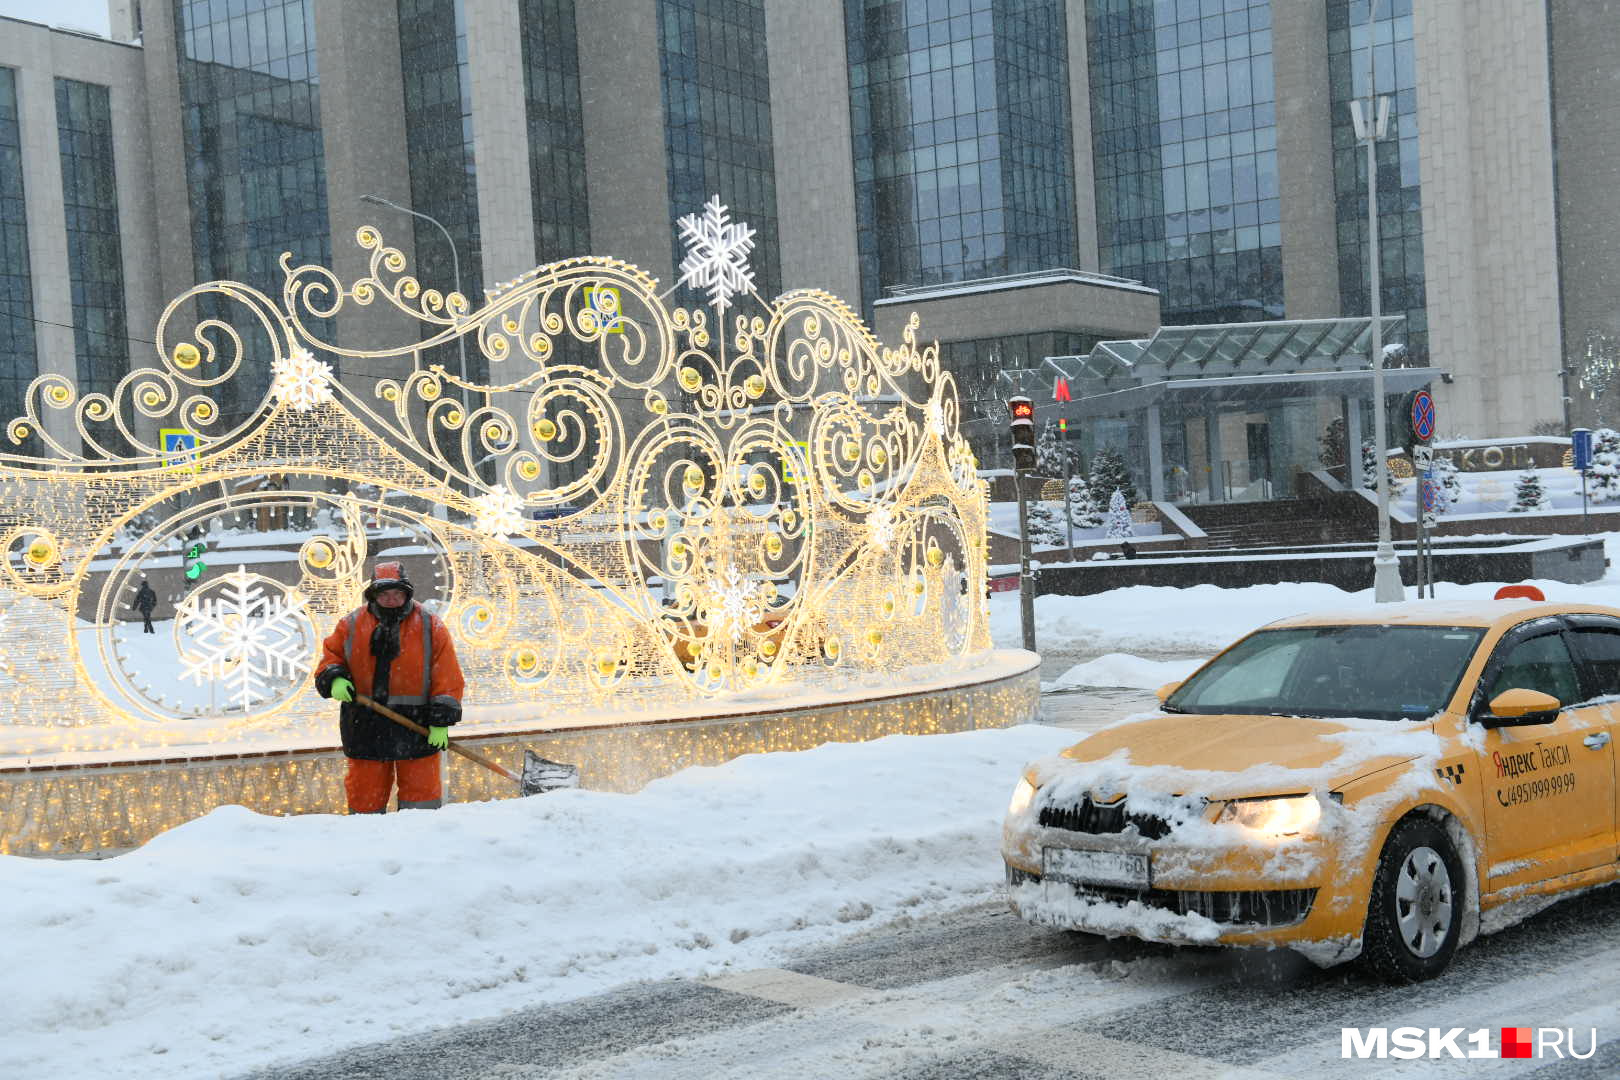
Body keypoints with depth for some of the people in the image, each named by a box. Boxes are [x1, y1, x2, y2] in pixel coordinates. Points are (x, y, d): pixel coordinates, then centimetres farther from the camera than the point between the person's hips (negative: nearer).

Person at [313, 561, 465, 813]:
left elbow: (447, 677, -2)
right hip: (365, 725, 2)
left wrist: (441, 721, -8)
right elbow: (330, 657, 14)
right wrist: (334, 679, -9)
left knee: (421, 792, 4)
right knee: (365, 790, 8)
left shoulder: (430, 626, -1)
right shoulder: (351, 625, 4)